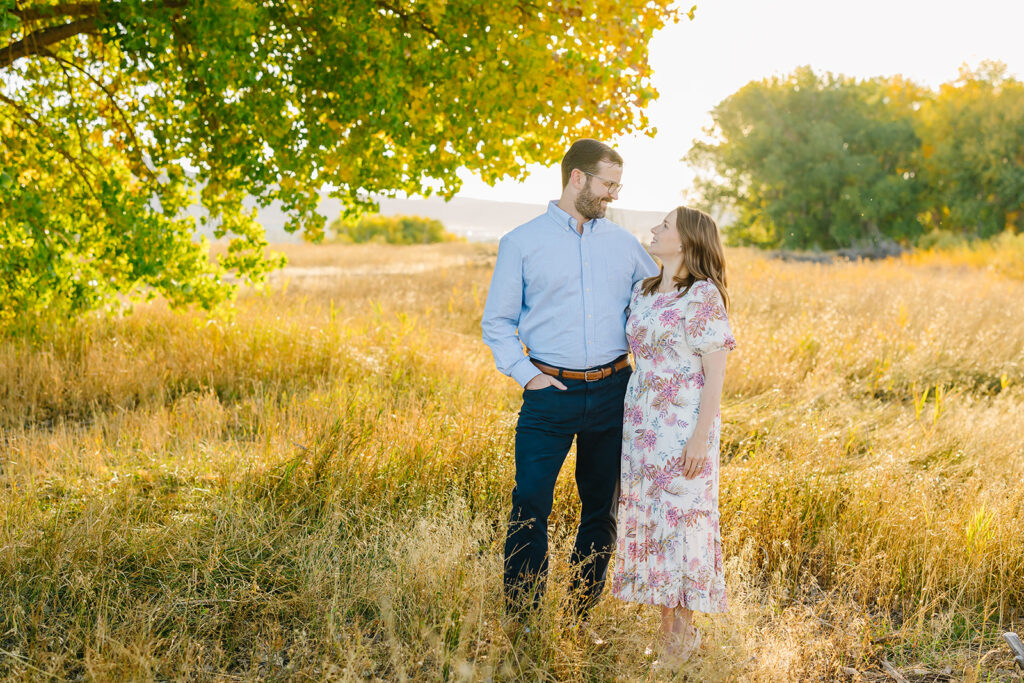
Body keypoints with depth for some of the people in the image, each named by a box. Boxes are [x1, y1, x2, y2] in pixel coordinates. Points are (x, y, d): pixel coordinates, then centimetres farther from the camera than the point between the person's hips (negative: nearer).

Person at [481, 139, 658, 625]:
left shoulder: (623, 243, 11)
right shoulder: (521, 243, 2)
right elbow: (497, 321, 4)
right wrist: (525, 375, -7)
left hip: (612, 392, 3)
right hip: (551, 392, -3)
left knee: (602, 509, 8)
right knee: (531, 505, -11)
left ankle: (580, 617, 20)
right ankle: (521, 618, 0)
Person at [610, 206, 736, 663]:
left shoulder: (703, 296, -10)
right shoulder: (642, 292, 11)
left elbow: (715, 374, -12)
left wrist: (701, 437, -17)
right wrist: (628, 420, 13)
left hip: (685, 425, -7)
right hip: (641, 423, 7)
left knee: (681, 518, -2)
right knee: (647, 518, 9)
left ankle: (684, 628, 12)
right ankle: (666, 627, 19)